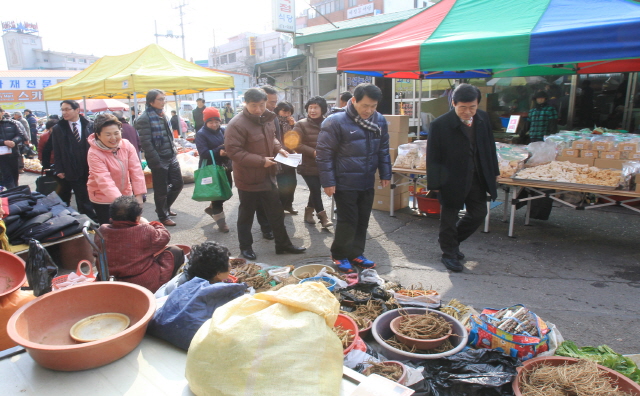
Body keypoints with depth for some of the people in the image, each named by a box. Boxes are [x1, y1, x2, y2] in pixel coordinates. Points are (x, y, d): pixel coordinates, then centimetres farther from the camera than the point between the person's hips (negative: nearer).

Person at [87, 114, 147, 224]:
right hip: (103, 199, -4)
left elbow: (136, 171, -13)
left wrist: (139, 196, -20)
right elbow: (105, 181, -31)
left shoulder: (127, 145, -10)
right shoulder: (94, 154, -21)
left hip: (126, 194, 4)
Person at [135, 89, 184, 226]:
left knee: (178, 184, 14)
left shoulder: (162, 115, 12)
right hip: (159, 160, -8)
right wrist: (156, 161, -20)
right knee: (161, 190, 5)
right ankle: (163, 217, 22)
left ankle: (165, 207, 36)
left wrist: (174, 151, 14)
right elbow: (146, 143, -18)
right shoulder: (144, 118, -14)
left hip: (171, 157, 8)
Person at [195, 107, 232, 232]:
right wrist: (218, 152, -32)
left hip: (224, 167, 6)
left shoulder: (223, 131, 5)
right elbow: (203, 153, -20)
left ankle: (212, 208, 40)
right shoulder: (201, 134, -10)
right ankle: (220, 221, 12)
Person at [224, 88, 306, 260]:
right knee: (246, 215, 10)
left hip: (268, 176, 7)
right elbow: (233, 151, -23)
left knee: (276, 212, 15)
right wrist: (260, 161, -26)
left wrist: (278, 148, -1)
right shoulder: (237, 124, -20)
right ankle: (245, 246, 28)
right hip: (248, 178, -7)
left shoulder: (267, 119, 3)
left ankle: (283, 244, 29)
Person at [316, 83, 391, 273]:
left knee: (362, 221, 14)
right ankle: (339, 256, 21)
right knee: (348, 221, 2)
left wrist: (385, 174, 10)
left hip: (367, 183, 6)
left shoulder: (380, 121, 2)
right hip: (344, 184, -6)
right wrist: (328, 181, -15)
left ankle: (356, 254, 32)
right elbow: (324, 153, -14)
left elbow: (383, 150, 13)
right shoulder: (335, 122, -16)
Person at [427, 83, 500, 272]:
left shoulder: (483, 118, 0)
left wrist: (493, 171, 13)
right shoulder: (440, 124, -16)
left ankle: (451, 240, 36)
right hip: (452, 180, -6)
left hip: (477, 178, 6)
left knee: (478, 214, 14)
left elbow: (489, 146, 12)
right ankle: (448, 253, 27)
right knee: (449, 217, 7)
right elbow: (433, 156, -13)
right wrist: (435, 183, -12)